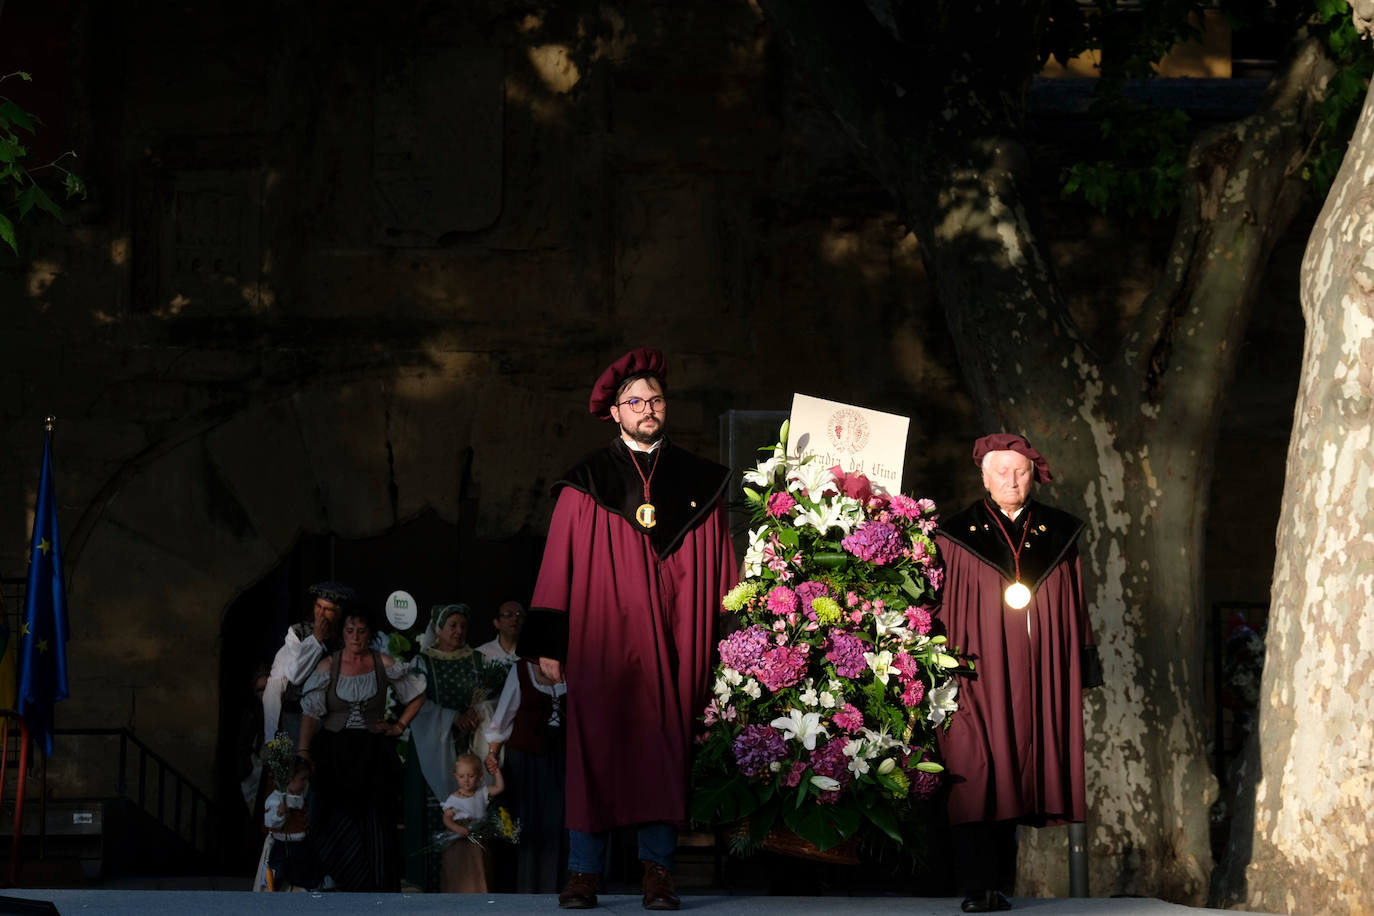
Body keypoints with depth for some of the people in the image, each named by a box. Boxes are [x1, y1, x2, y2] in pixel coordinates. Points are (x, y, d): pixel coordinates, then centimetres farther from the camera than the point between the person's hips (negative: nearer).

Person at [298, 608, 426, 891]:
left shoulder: (383, 663, 1)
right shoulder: (327, 666, -2)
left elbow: (417, 694, 11)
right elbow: (310, 712, -9)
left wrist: (399, 726, 3)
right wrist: (303, 751, -20)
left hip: (373, 754, 0)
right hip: (334, 753, 0)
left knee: (375, 823, -1)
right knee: (337, 823, -4)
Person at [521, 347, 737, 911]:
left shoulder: (699, 482, 12)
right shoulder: (585, 484, 6)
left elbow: (722, 568, 11)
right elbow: (558, 564, 3)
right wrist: (549, 644, -3)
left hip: (673, 646, 2)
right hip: (602, 643, -1)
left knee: (665, 752, 0)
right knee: (595, 749, -3)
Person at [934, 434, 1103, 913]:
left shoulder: (1058, 534, 12)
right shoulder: (958, 536, 4)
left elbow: (1074, 604, 15)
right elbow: (943, 608, 1)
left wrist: (1085, 657, 11)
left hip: (1037, 675, 3)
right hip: (979, 671, -3)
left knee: (1016, 775, 2)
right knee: (976, 776, -9)